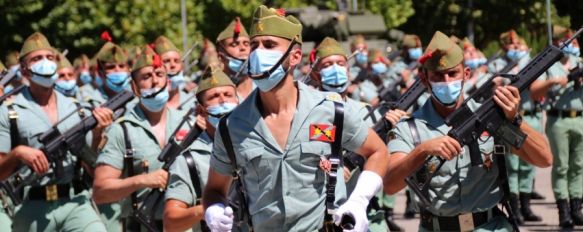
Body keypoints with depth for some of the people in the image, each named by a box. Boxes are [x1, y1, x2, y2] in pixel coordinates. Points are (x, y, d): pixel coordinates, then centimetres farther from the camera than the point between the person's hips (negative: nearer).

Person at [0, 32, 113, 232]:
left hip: (75, 202, 1)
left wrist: (97, 134, -4)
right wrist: (17, 153, -18)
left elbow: (91, 169, 12)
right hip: (32, 208, -1)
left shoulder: (75, 109, 12)